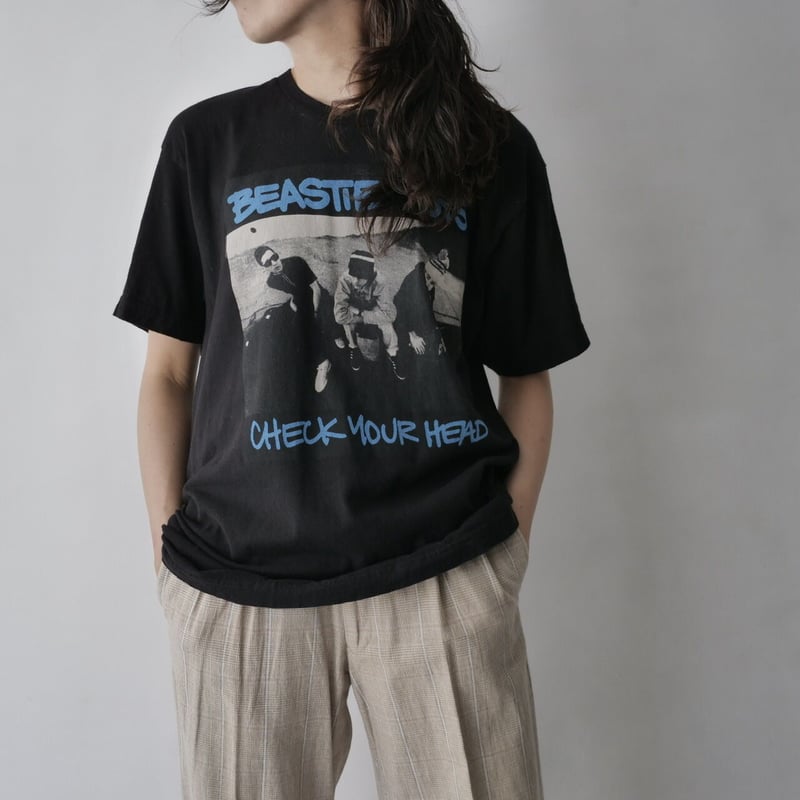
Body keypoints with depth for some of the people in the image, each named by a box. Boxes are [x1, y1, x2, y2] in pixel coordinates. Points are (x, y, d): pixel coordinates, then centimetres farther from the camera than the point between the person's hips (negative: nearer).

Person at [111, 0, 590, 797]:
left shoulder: (490, 145, 4)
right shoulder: (206, 138, 7)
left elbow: (526, 373, 7)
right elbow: (168, 373, 8)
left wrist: (509, 549, -1)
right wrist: (172, 551, 2)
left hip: (444, 578, -1)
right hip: (239, 584, 1)